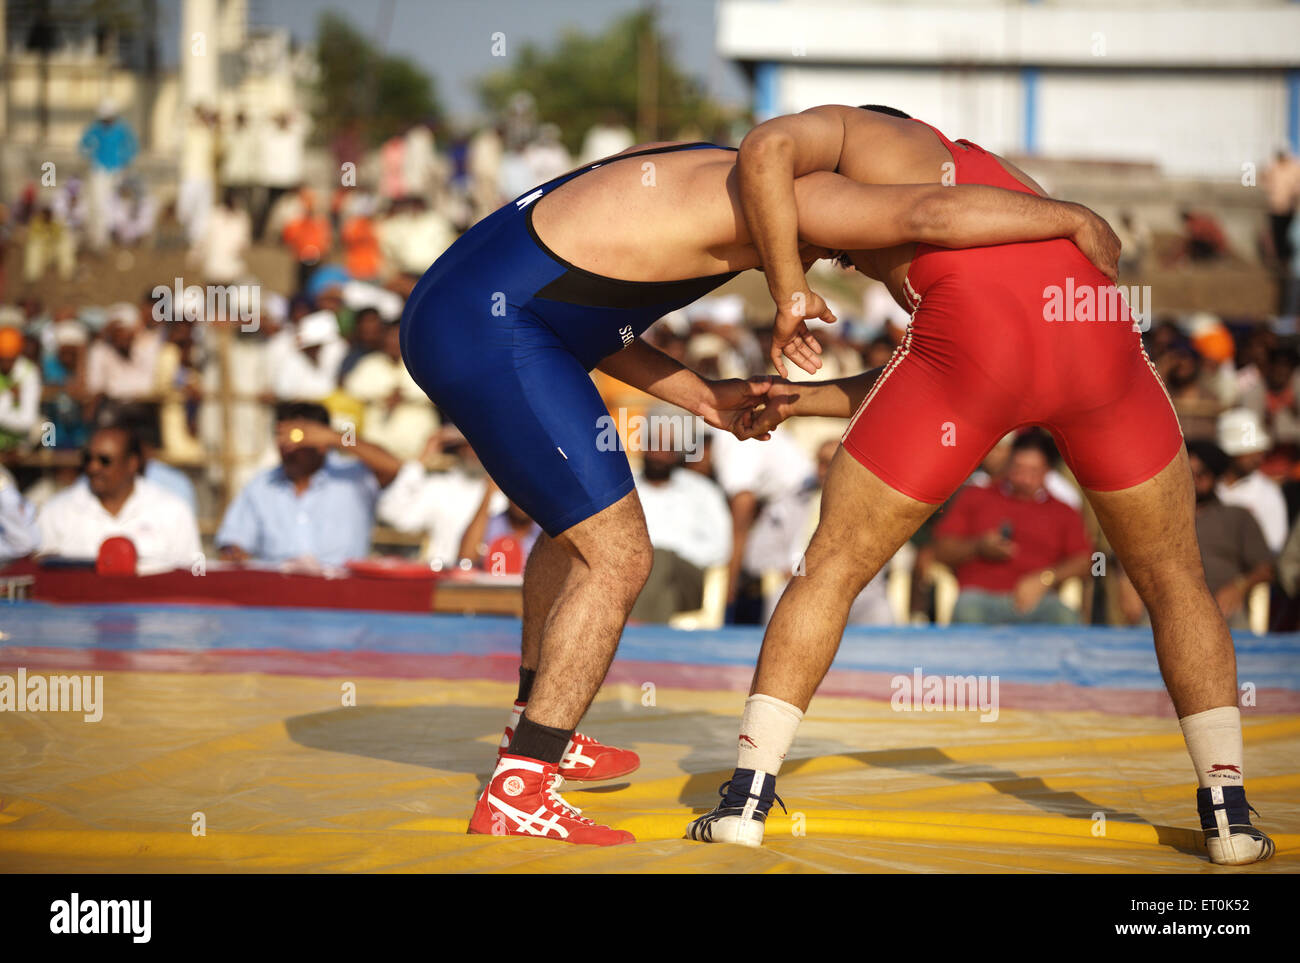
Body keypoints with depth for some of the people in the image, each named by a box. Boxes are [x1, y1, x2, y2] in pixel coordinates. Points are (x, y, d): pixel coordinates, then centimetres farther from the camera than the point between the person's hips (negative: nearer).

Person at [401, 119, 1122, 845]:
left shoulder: (687, 173, 21)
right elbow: (931, 215, -23)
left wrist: (706, 399, 19)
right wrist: (1074, 219, -9)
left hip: (452, 312, 10)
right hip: (492, 337, -10)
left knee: (577, 524, 28)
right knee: (618, 558, -6)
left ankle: (541, 737, 45)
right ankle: (519, 795, -5)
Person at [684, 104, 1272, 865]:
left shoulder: (853, 129, 26)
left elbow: (766, 150, 1)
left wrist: (790, 296, 9)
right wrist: (805, 400, 37)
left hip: (978, 350, -4)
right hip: (1100, 341, 5)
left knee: (832, 569, 14)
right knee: (1174, 579, 24)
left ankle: (747, 799, 12)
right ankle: (1230, 813, 18)